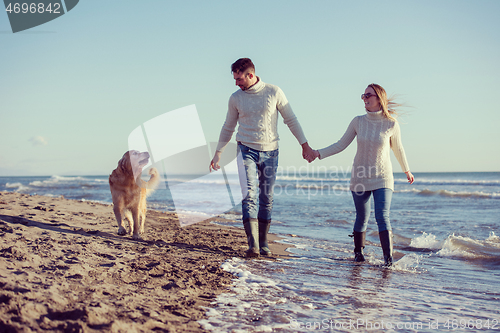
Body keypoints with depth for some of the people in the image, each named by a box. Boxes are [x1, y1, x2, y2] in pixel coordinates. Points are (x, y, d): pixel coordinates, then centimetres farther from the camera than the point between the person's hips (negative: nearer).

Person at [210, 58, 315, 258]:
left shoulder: (274, 92, -2)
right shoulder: (236, 98, 3)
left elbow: (291, 120, 4)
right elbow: (228, 128, 14)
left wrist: (305, 145, 2)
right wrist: (218, 153, 15)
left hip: (270, 152, 0)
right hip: (247, 151, 0)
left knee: (267, 199, 5)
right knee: (249, 196, -15)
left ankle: (263, 244, 16)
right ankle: (253, 245, -21)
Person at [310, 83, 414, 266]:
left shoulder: (391, 124, -7)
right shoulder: (358, 121, -3)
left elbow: (398, 149, 9)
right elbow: (341, 145, 2)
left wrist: (407, 171, 22)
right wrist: (318, 153, -8)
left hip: (382, 178, -2)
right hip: (360, 177, 2)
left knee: (382, 217, -13)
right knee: (362, 218, 8)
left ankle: (388, 258, -12)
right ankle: (358, 252, 27)